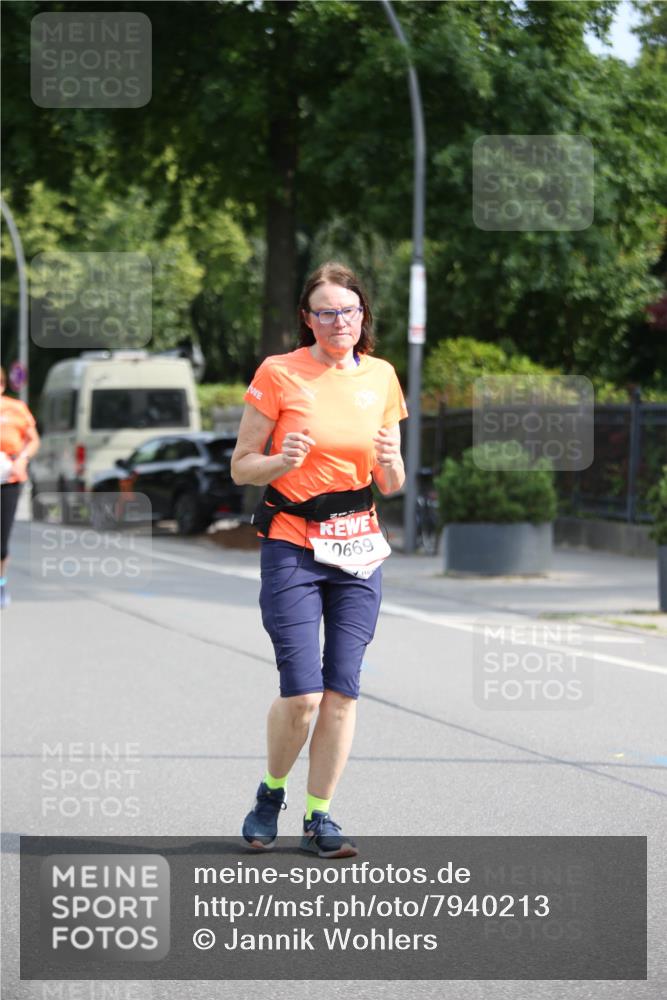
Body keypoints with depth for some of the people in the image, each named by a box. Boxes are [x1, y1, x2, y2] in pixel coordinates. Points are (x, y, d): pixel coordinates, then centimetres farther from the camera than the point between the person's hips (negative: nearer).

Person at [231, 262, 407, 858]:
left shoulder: (381, 377, 8)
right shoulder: (279, 374, -4)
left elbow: (391, 486, 14)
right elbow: (241, 468, 0)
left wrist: (390, 462, -8)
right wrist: (283, 461, -19)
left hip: (358, 547, 4)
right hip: (292, 545, -4)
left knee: (342, 689, -2)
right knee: (302, 692, -11)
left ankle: (320, 816, 10)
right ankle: (271, 793, 16)